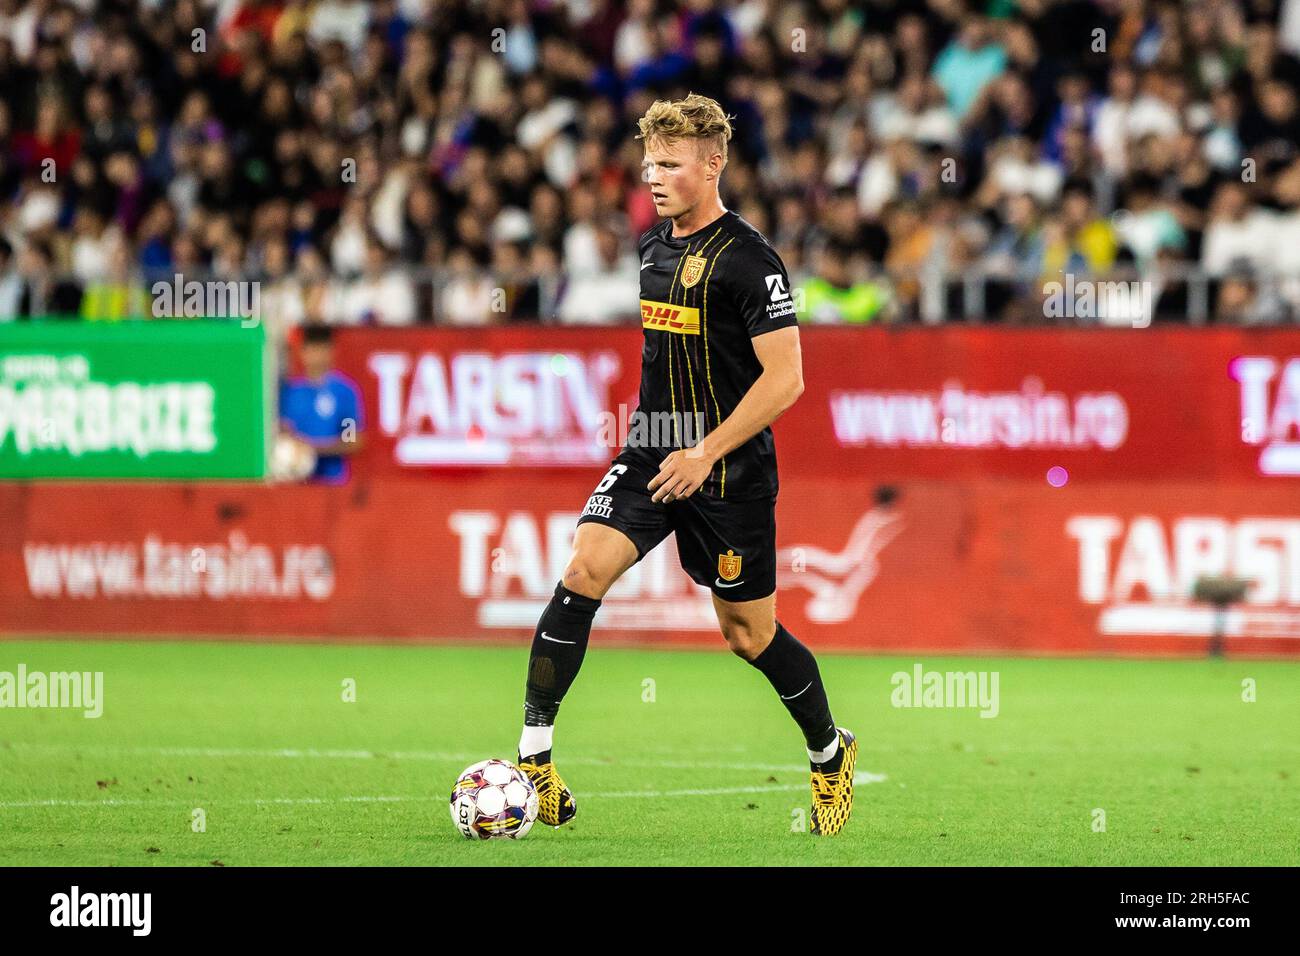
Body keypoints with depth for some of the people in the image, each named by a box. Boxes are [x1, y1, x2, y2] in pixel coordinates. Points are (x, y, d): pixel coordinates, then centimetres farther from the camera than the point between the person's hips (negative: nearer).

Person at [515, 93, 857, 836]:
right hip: (655, 454, 6)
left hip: (731, 471, -6)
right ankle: (534, 759, -15)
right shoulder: (653, 245, 8)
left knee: (749, 634, 5)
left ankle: (830, 753, 30)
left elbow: (784, 379, -18)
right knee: (583, 571, -15)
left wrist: (707, 453, -19)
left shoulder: (748, 258, -15)